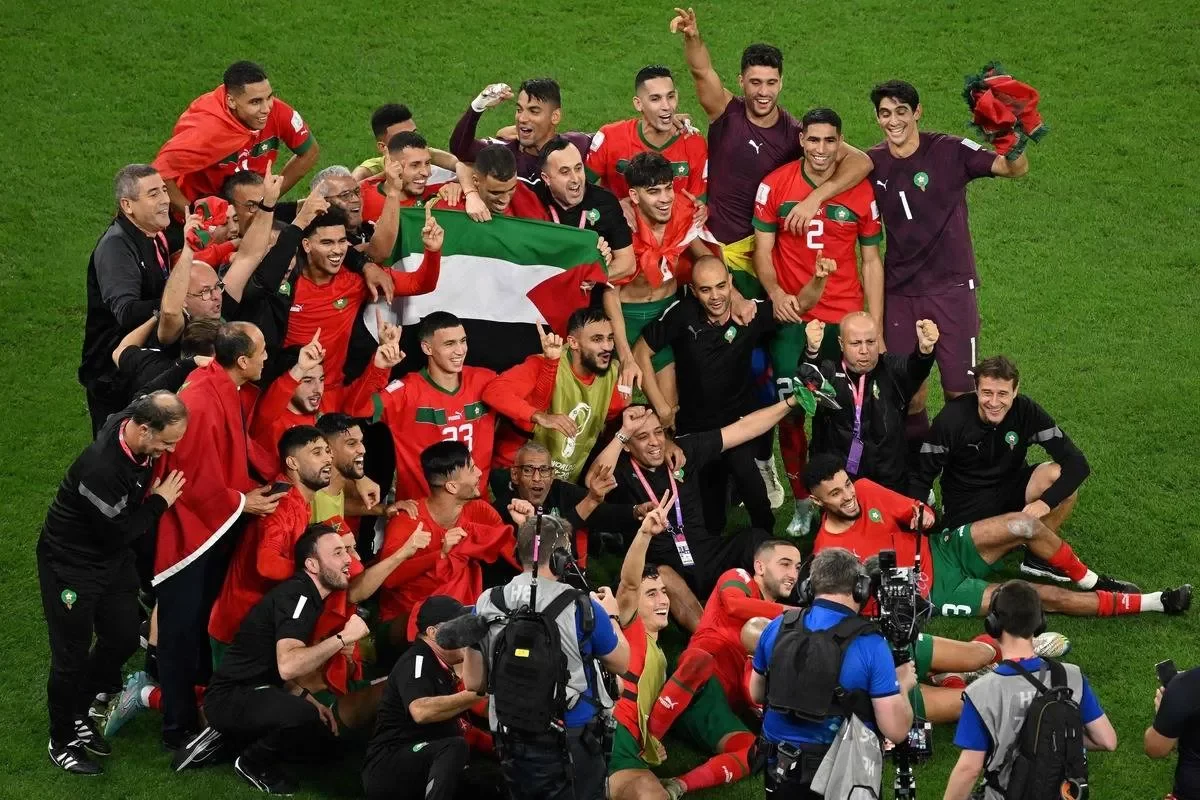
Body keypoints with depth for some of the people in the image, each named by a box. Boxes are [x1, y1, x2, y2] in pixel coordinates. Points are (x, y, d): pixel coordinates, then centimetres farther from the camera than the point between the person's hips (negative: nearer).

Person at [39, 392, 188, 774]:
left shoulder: (132, 420, -15)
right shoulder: (102, 468, -39)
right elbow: (119, 532, -27)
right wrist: (160, 502, -16)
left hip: (113, 557, 8)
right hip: (72, 565, -8)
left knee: (123, 639, 15)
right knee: (72, 655, 4)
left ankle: (78, 713, 35)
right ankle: (62, 741, 23)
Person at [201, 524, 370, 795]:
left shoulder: (307, 596, 12)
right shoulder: (296, 596, -19)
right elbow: (287, 666, -35)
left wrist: (309, 700, 5)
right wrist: (343, 637, -28)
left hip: (252, 694, 11)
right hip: (230, 698, -11)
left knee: (324, 735, 23)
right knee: (302, 716, -36)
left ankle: (228, 742, 16)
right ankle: (253, 762, -7)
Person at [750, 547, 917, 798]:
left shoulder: (776, 629, -6)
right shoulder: (870, 645, -18)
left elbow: (756, 694, 10)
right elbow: (896, 730, -18)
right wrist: (902, 686, 0)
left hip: (781, 771, 3)